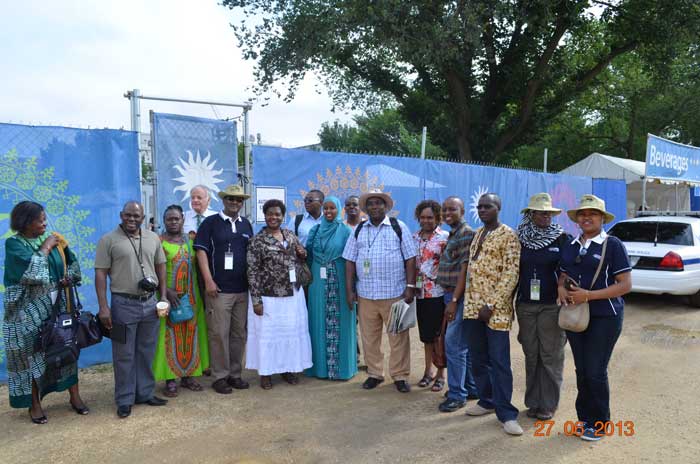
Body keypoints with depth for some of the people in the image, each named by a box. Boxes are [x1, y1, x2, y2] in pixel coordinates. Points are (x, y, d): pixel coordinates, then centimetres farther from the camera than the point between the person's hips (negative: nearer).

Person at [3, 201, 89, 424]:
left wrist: (68, 278, -7)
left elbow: (73, 262, 12)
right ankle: (34, 404, 18)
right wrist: (45, 248, -13)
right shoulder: (14, 244, -10)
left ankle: (74, 395, 19)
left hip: (56, 307, 4)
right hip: (28, 311, -4)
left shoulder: (53, 239, 5)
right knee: (31, 354, 5)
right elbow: (32, 271, -23)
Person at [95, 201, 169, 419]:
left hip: (150, 303, 4)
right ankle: (124, 400, 17)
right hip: (124, 304, -4)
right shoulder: (108, 240, -4)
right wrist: (103, 307, -13)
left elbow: (160, 267, 13)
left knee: (146, 352, 13)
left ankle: (145, 393, 27)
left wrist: (163, 297, 7)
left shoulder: (153, 238, 8)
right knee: (124, 355, 5)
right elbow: (100, 274, -7)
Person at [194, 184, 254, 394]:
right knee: (219, 334, -2)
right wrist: (208, 281, -13)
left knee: (240, 333, 10)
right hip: (219, 289, -5)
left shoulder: (246, 224, 14)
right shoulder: (211, 222, 0)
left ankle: (235, 374, 21)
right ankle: (219, 377, 10)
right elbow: (201, 251, -6)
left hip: (242, 289, 5)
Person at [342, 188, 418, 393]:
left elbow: (410, 259, 1)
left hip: (394, 292, -2)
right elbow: (350, 261, 9)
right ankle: (374, 374, 24)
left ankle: (400, 376, 16)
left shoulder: (399, 227, 3)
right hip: (366, 293, 3)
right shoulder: (359, 230, 10)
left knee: (398, 337, 3)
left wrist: (410, 286, -6)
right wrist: (349, 290, 4)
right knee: (369, 337, 9)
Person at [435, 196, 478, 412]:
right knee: (464, 345, 15)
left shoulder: (466, 234, -13)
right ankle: (472, 388, 26)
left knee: (454, 344, -5)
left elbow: (464, 269, -18)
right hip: (451, 294, 9)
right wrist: (450, 299, 14)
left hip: (459, 296, -9)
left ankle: (457, 394, 5)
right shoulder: (452, 235, 15)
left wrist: (454, 300, -20)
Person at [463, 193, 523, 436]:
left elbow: (511, 274, -13)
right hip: (473, 305, 7)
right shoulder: (477, 234, 15)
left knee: (499, 361, -3)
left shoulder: (508, 235, -7)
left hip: (496, 308, -7)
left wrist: (492, 305, -17)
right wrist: (469, 301, 12)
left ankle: (506, 413, 5)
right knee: (478, 359, 13)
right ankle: (487, 400, 28)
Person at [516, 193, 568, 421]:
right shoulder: (520, 238, 4)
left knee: (551, 356, 3)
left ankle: (548, 404, 16)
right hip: (525, 305, 2)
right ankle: (533, 402, 22)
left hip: (551, 305, -2)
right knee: (531, 355, 9)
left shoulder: (561, 238, -1)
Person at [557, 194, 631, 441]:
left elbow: (625, 285, -11)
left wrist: (588, 295, -20)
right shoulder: (570, 246, 10)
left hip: (604, 317, -5)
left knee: (595, 372, -1)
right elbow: (563, 276, 19)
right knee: (581, 370, 11)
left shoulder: (612, 244, -7)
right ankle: (584, 417, 26)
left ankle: (599, 424, 16)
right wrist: (561, 288, -6)